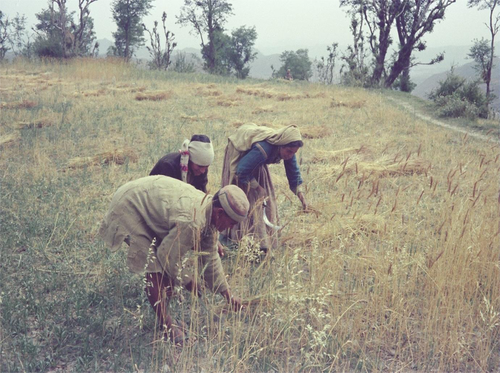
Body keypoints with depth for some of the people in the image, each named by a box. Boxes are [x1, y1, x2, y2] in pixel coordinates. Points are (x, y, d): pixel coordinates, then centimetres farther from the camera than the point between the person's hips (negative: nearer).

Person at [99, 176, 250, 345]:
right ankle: (166, 325, -5)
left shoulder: (207, 210, -3)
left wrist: (228, 295, 11)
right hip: (128, 209, -10)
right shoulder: (191, 221, -34)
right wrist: (187, 280, -5)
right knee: (156, 267, -14)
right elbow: (168, 255, -22)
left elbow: (210, 259, 7)